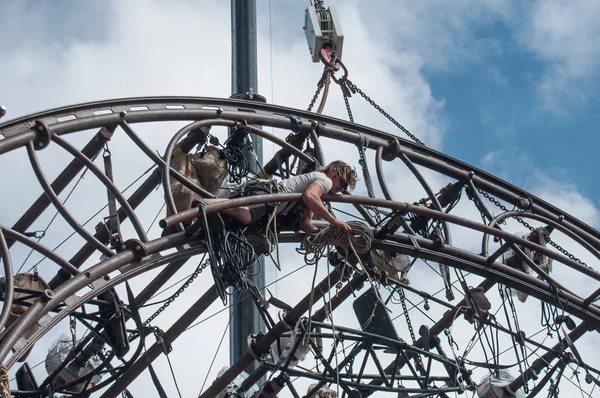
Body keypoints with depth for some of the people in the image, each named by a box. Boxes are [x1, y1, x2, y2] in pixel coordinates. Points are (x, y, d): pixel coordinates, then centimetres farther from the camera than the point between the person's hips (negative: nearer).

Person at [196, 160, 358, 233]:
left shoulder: (313, 178, 35)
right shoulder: (325, 180, 6)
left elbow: (305, 224, 25)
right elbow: (309, 196, -20)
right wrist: (334, 221, -15)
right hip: (265, 190, -11)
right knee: (245, 215, -37)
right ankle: (204, 204, -42)